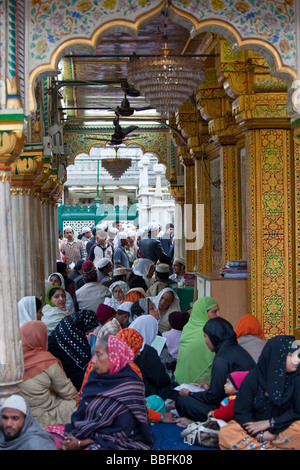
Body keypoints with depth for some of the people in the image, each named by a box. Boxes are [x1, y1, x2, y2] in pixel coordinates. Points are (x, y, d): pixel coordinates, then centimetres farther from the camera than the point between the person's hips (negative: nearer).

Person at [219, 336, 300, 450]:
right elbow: (241, 411, -6)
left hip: (282, 429, 0)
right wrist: (261, 435, -20)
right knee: (225, 434, -28)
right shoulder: (253, 378, -7)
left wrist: (269, 423, -13)